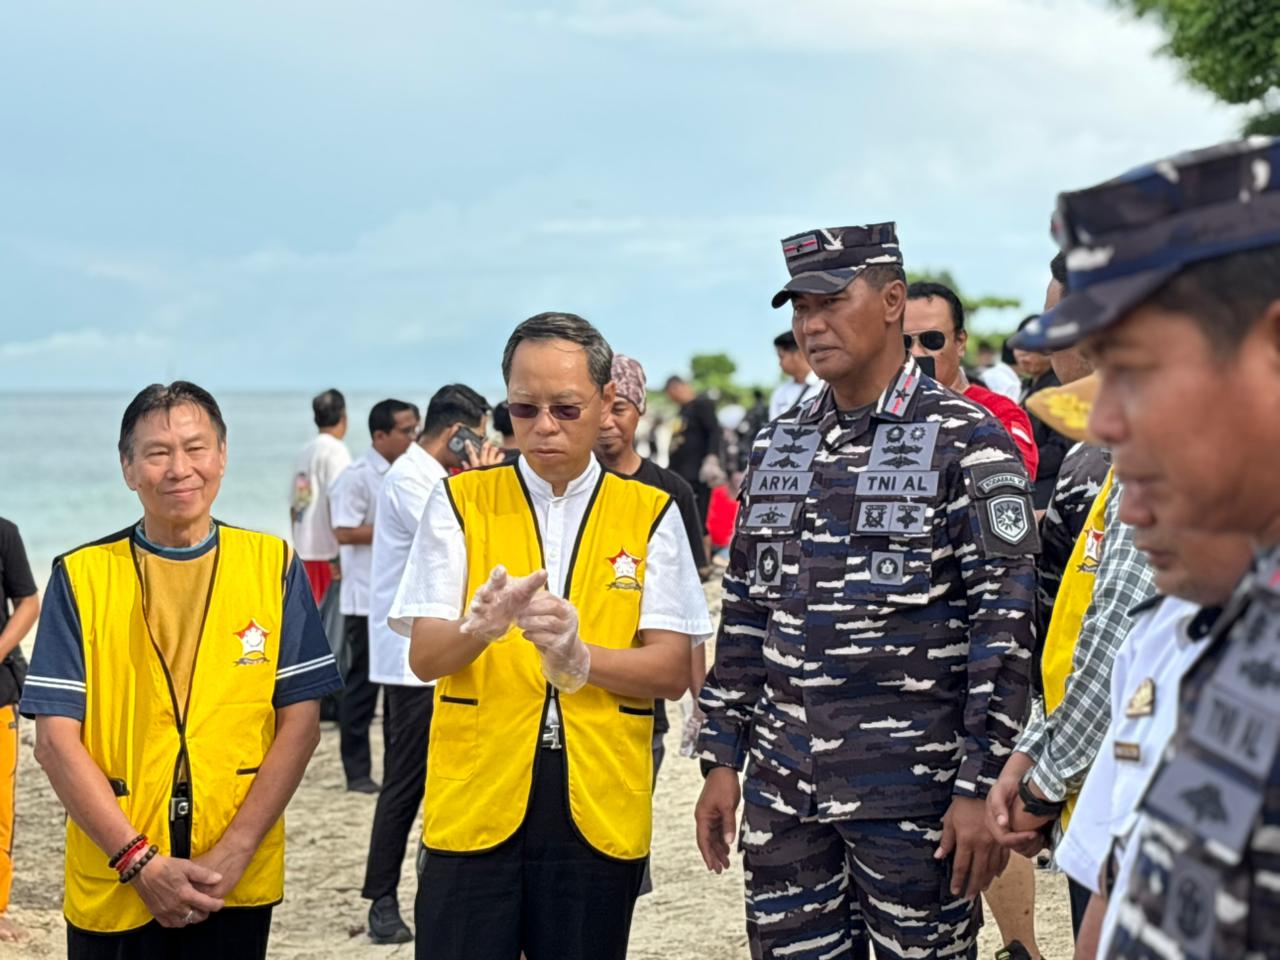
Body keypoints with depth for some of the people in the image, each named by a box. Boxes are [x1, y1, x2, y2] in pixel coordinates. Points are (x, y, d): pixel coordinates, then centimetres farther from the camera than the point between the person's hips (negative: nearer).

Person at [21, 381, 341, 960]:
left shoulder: (274, 566, 2)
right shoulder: (81, 576, 0)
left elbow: (300, 723, -1)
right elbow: (56, 738, -4)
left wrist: (233, 852, -10)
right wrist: (139, 861, -12)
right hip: (113, 890, 0)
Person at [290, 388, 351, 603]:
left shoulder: (303, 453, 14)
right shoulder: (335, 450, -8)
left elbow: (294, 506, 16)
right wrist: (339, 555, -16)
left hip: (304, 551, 7)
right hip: (327, 552, -7)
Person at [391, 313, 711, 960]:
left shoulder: (650, 516, 6)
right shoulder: (460, 502, 5)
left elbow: (671, 671, 0)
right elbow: (424, 657, -3)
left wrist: (578, 658, -19)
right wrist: (481, 624, -25)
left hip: (599, 809, 1)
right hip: (474, 803, -1)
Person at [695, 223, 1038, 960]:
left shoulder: (967, 443, -7)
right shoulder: (778, 449, 11)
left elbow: (1005, 623, -10)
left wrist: (982, 786, -15)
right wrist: (723, 759, 10)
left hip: (913, 794, -5)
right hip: (782, 790, 5)